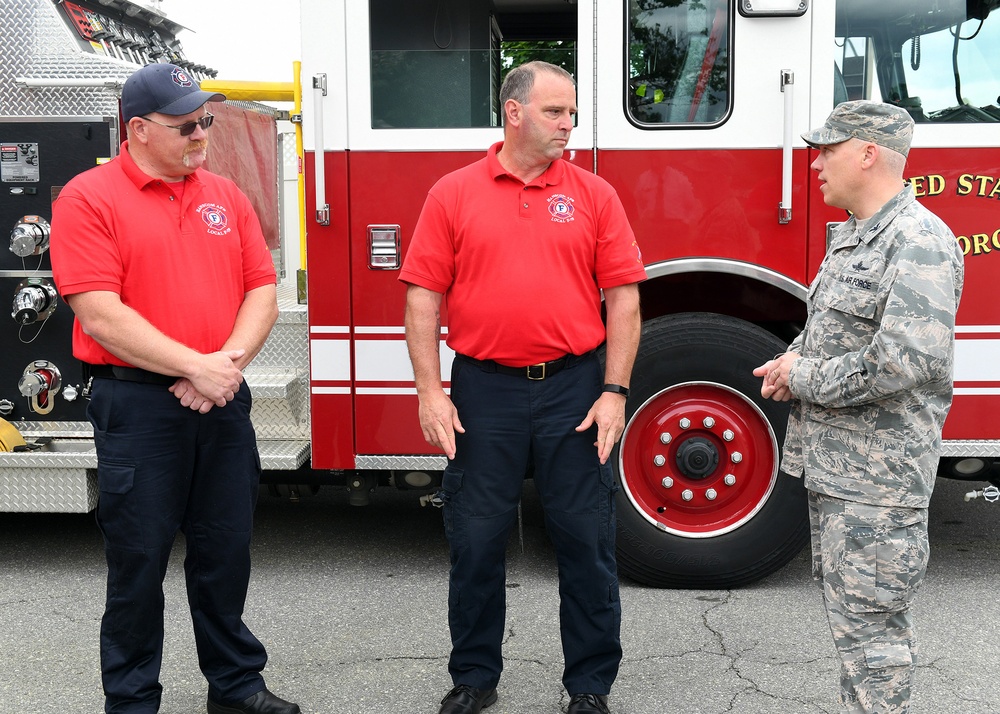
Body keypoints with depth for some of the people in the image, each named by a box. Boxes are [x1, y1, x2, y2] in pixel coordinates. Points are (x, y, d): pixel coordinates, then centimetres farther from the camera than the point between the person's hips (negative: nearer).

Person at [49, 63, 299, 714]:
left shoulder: (226, 195, 11)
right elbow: (101, 317, -15)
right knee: (139, 557, 4)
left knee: (227, 550, 14)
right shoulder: (88, 199, -6)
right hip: (138, 406, -5)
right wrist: (197, 366, -18)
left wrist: (229, 362, -11)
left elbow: (262, 293, 7)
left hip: (223, 403, 5)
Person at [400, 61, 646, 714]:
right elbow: (424, 297, 1)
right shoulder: (453, 195, 3)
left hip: (574, 390, 0)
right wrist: (430, 391, -6)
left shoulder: (595, 196, 4)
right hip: (483, 392, 0)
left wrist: (614, 392, -5)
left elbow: (623, 298, 2)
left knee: (587, 541, 6)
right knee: (476, 540, 8)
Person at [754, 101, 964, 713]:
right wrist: (797, 357, 3)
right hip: (833, 461, 10)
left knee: (871, 623, -1)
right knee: (853, 612, 19)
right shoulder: (852, 236, 14)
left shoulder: (920, 242, -17)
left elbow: (906, 360, -28)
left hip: (878, 475, -10)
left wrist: (802, 380, -17)